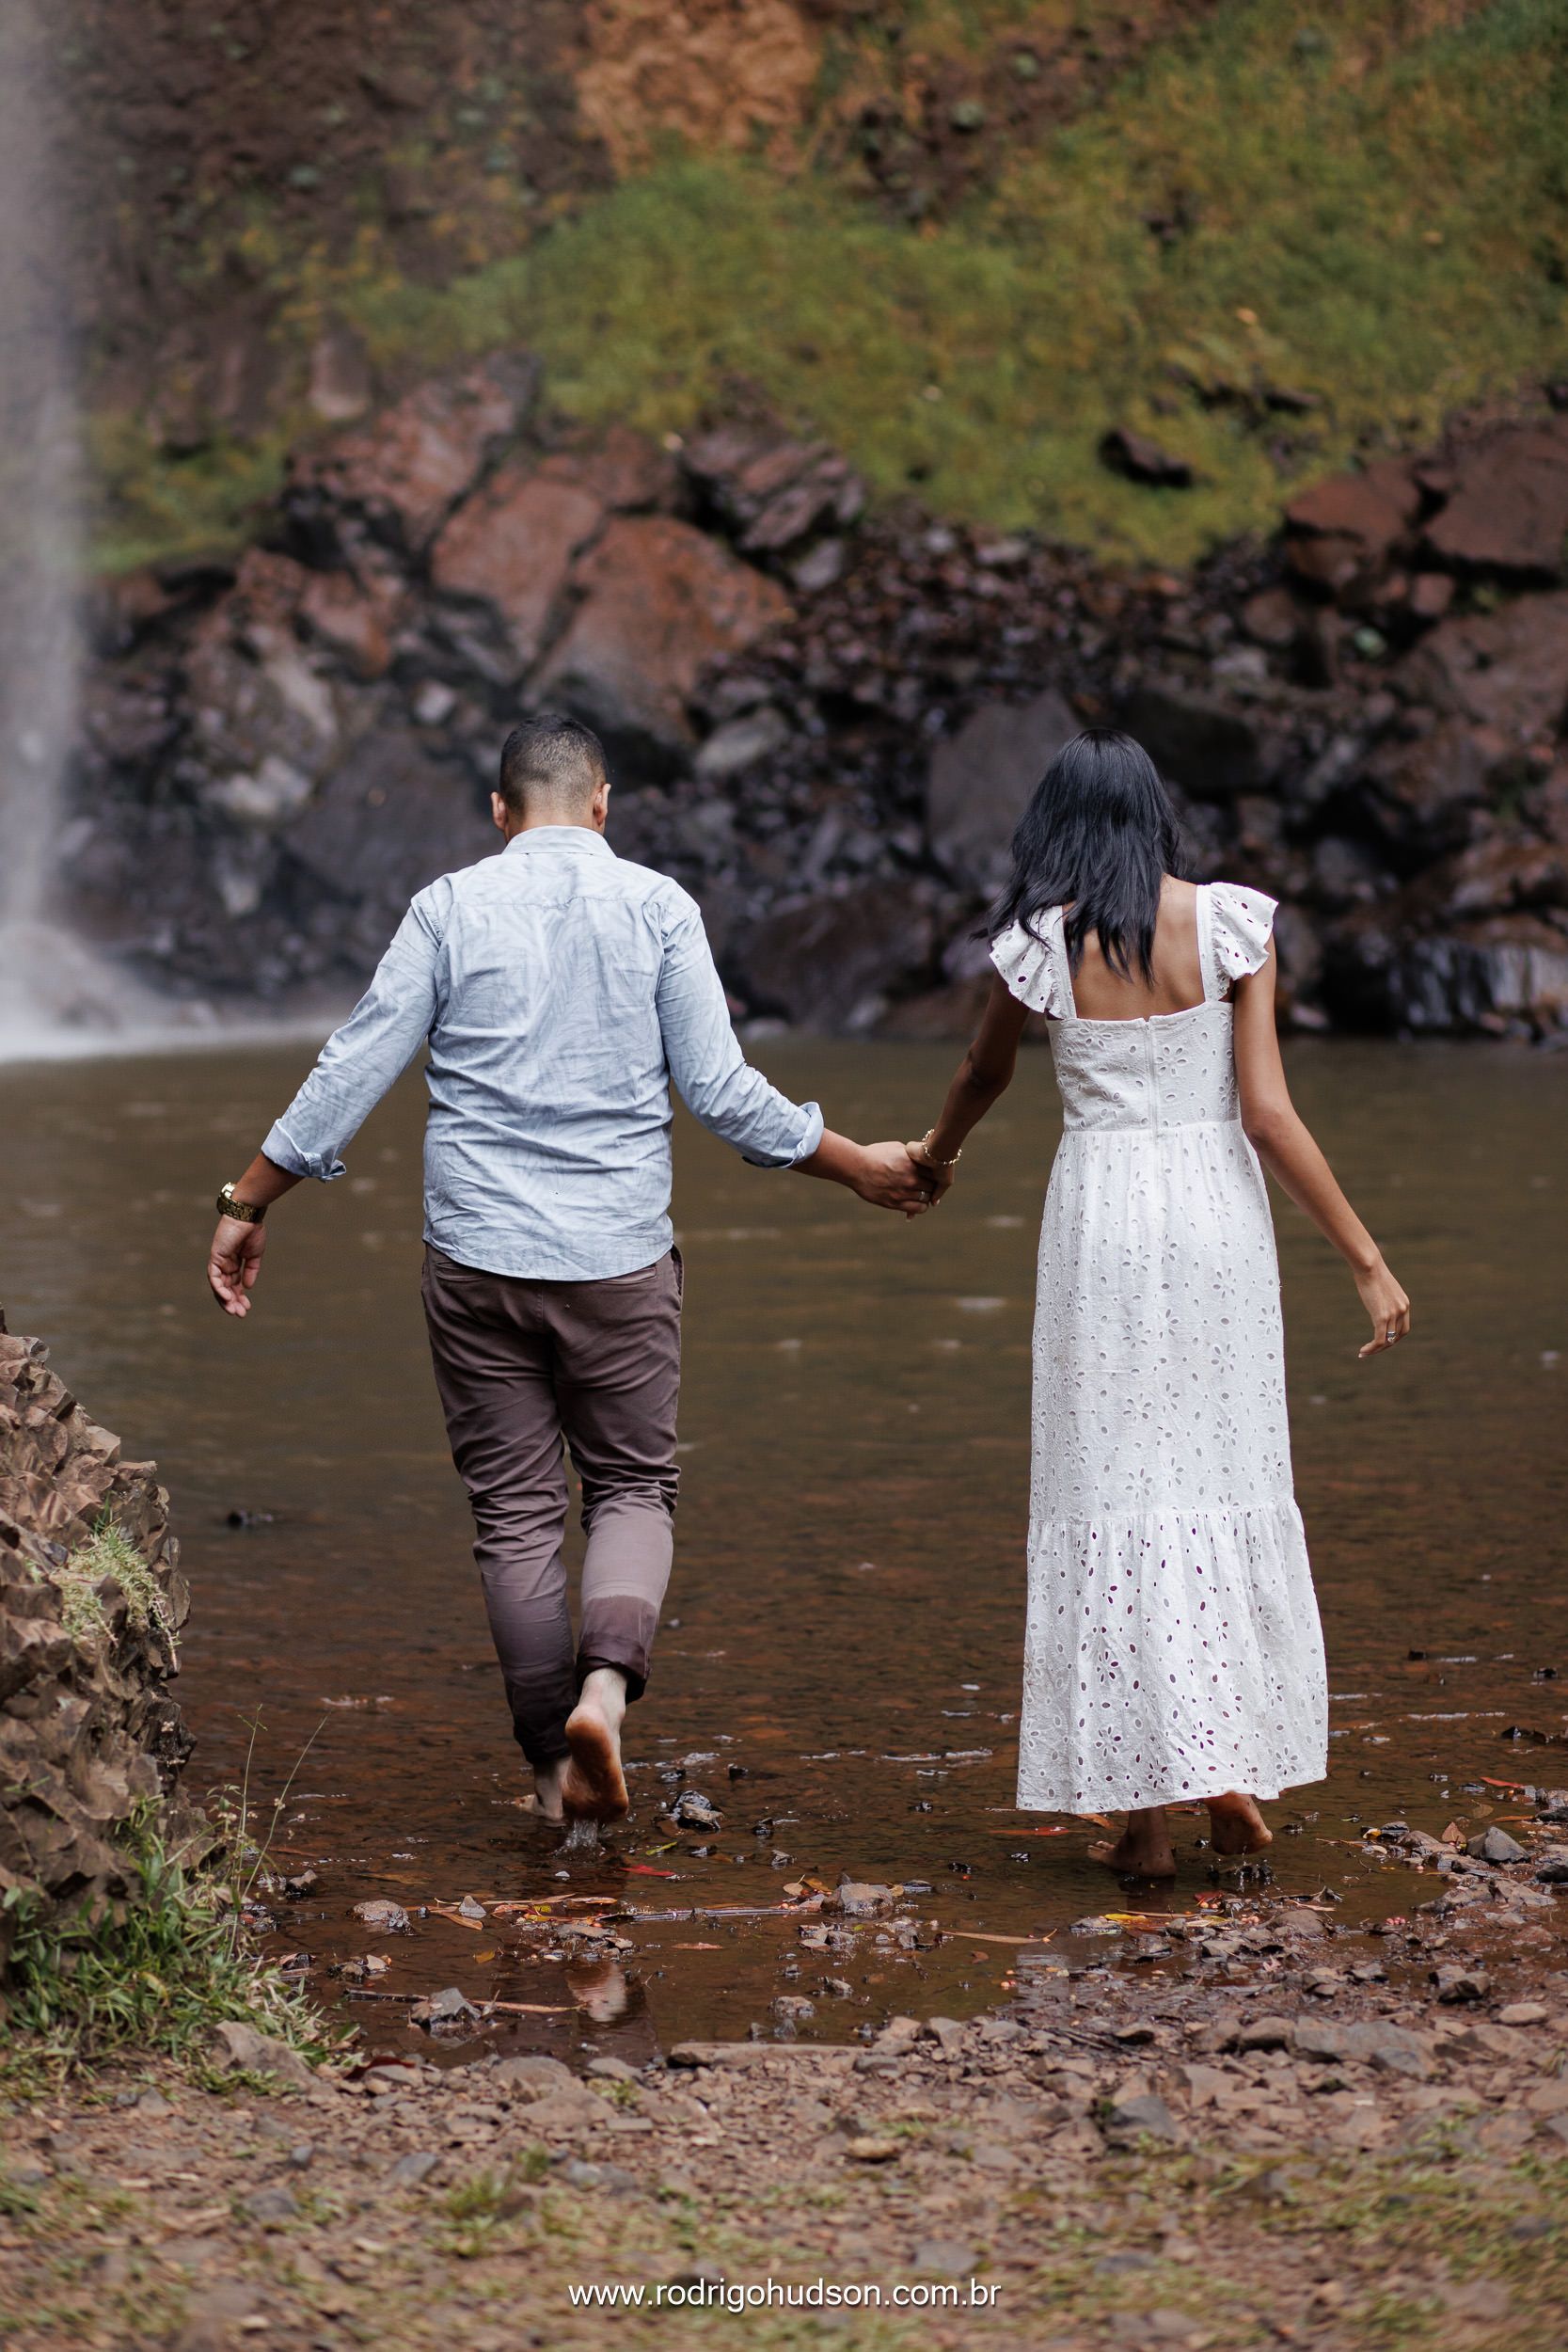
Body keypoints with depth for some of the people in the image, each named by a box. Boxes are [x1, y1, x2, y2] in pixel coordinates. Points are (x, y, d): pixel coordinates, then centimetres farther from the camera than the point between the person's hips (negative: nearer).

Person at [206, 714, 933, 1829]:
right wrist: (859, 1166, 8)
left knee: (515, 1511, 9)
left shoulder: (450, 908, 1)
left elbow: (353, 1071, -1)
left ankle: (557, 1765, 11)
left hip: (477, 1257, 1)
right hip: (618, 1257, -1)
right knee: (634, 1487, 12)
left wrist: (247, 1204, 9)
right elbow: (721, 1090, -3)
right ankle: (606, 1683, -14)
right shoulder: (657, 906, -1)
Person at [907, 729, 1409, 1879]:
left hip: (1100, 1214, 0)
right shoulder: (1232, 924, -4)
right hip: (1216, 1215, 1)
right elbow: (1268, 1114, -8)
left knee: (1110, 1493, 4)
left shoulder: (1040, 944, -3)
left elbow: (984, 1074, 17)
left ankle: (1144, 1804, 4)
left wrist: (938, 1153, 39)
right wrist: (1368, 1259, -4)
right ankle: (1235, 1764, 9)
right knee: (1228, 1483, 12)